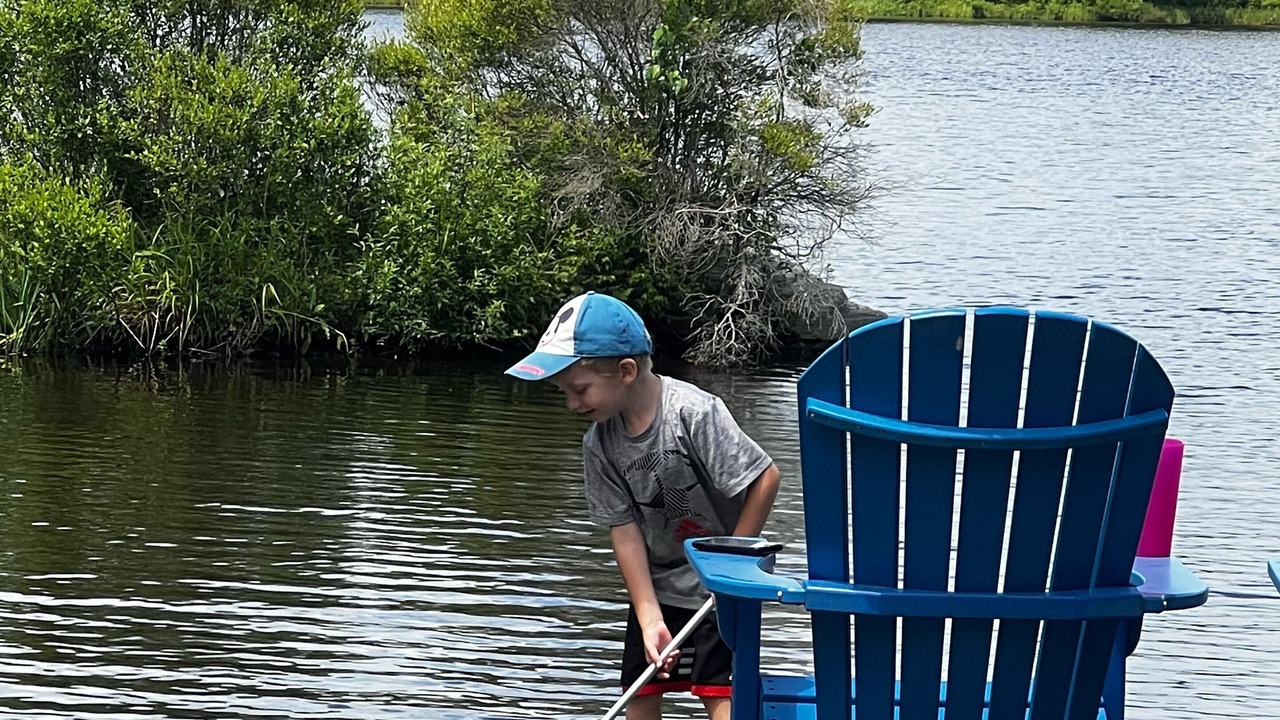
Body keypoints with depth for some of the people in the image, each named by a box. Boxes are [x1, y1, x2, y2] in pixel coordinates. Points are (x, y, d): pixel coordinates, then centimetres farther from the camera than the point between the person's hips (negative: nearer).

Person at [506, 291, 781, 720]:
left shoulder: (693, 412, -25)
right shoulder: (599, 443, -8)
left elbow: (765, 478, -23)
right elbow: (625, 532, -8)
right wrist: (650, 619, -15)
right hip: (657, 586, 6)